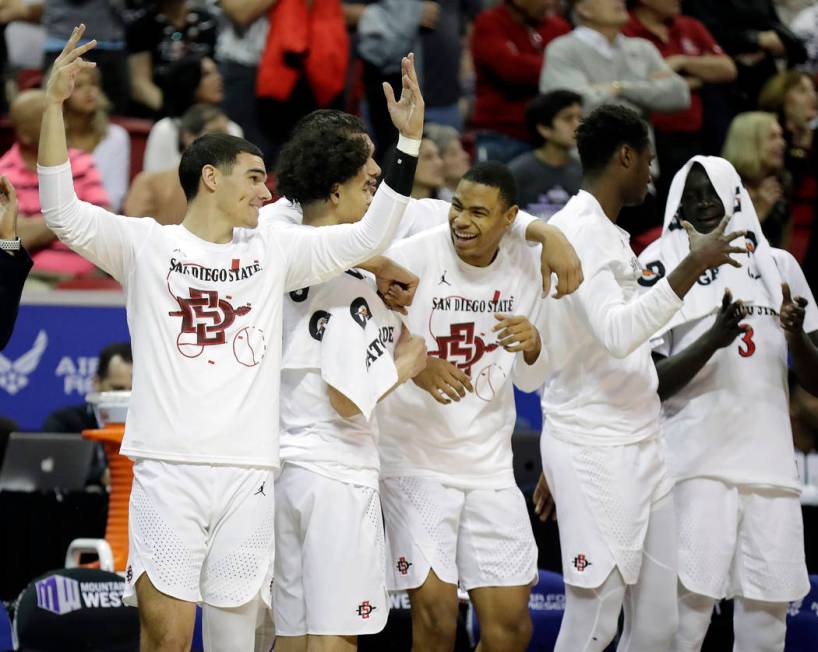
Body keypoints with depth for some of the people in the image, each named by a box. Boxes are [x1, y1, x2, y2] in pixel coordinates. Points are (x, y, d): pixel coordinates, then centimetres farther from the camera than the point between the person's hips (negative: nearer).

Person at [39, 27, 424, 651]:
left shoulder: (273, 248, 15)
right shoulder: (146, 245, 4)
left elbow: (368, 236, 14)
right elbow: (62, 211, -7)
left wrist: (408, 139, 6)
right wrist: (54, 103, -17)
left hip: (249, 470, 4)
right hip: (169, 466, -4)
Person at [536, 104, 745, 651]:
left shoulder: (611, 234, 17)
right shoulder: (578, 232, -14)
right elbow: (617, 333, -27)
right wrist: (693, 267, -28)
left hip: (639, 446, 10)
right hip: (594, 448, -10)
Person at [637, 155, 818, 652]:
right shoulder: (663, 270, 3)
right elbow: (651, 384, -3)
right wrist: (711, 340, -18)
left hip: (771, 468, 4)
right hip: (697, 467, -4)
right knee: (688, 608, -13)